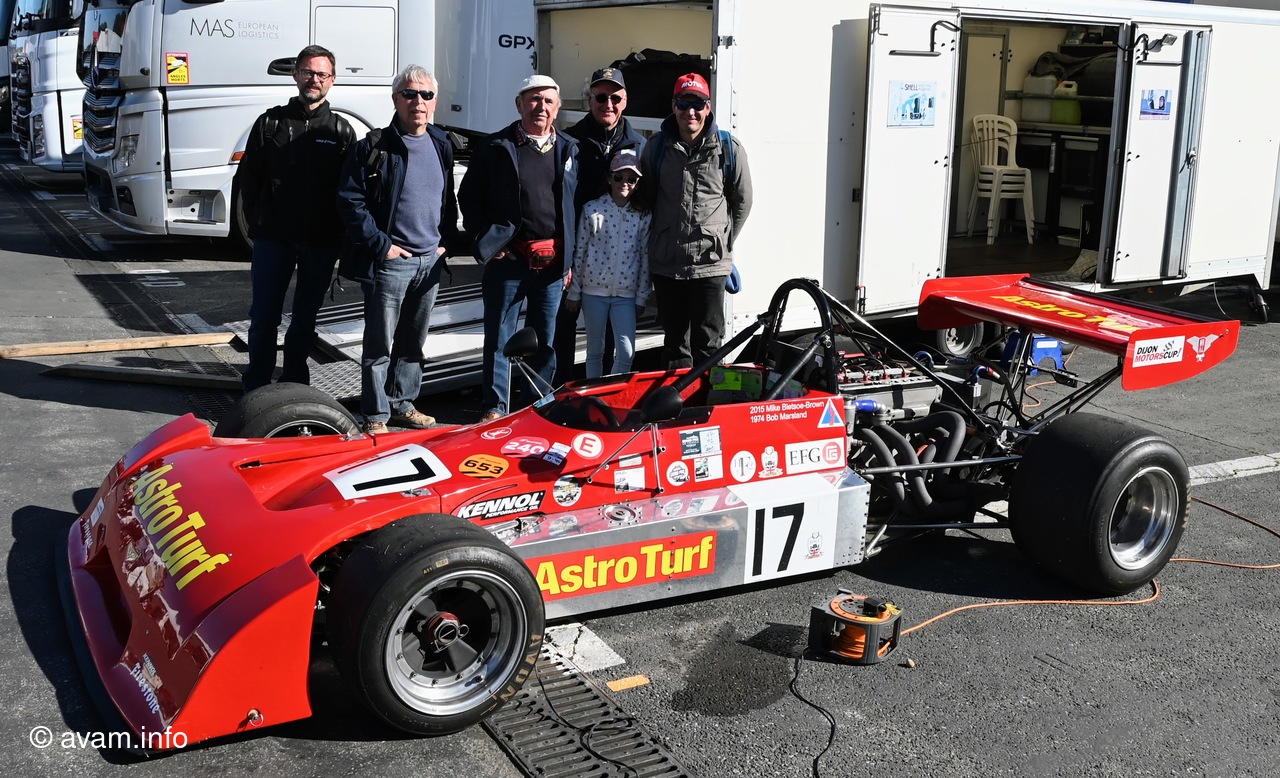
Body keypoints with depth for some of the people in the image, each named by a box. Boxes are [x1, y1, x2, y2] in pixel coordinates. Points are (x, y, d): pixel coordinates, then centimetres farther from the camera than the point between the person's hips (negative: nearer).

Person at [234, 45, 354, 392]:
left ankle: (294, 385, 22)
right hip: (273, 238, 0)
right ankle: (256, 386, 11)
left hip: (321, 242, 1)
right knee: (264, 316, 1)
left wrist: (339, 235, -1)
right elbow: (247, 178, 9)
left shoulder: (341, 131, 6)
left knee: (305, 318, 11)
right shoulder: (271, 122, 5)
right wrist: (258, 223, 4)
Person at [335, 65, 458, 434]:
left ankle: (402, 403, 28)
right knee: (380, 344, 1)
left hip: (430, 261, 6)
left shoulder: (442, 146, 10)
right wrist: (381, 245, -14)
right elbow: (350, 201, -11)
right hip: (390, 261, -6)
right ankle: (376, 415, 9)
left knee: (413, 342, 15)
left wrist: (447, 240, 10)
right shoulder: (374, 148, -8)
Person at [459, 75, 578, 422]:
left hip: (553, 262, 2)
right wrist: (487, 240, -5)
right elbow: (469, 197, 4)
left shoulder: (570, 150, 10)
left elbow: (579, 206, 11)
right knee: (499, 337, 3)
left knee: (546, 339, 9)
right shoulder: (495, 148, 2)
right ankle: (495, 406, 12)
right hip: (507, 260, -2)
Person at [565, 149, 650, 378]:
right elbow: (579, 252, 1)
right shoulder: (592, 210, -2)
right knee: (595, 350, 9)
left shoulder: (643, 217, 2)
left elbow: (645, 258, 5)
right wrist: (574, 293, 2)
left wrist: (641, 297, 5)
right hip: (594, 290, -1)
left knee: (626, 352, -6)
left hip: (626, 293, 1)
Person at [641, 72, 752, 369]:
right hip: (665, 263, 3)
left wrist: (723, 241, 9)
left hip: (711, 263, -2)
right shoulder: (656, 147, 5)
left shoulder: (729, 149, -1)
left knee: (707, 344, 2)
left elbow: (742, 202, 9)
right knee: (674, 339, 13)